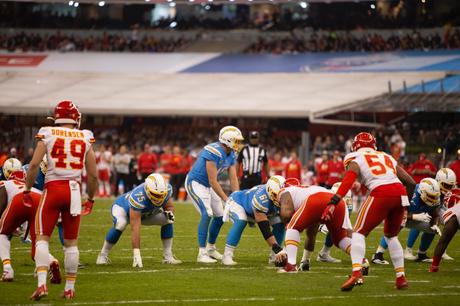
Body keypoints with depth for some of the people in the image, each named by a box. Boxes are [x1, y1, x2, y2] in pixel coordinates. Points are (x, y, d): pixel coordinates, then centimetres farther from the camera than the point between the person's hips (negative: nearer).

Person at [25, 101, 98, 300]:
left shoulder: (47, 134, 0)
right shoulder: (85, 138, 6)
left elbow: (34, 164, -10)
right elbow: (93, 175, 6)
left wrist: (27, 190, 2)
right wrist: (90, 199, 20)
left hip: (53, 188, -2)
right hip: (74, 190, 2)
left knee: (43, 238, 3)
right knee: (71, 242, 12)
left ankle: (42, 284, -13)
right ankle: (70, 288, 16)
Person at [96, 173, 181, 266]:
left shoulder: (167, 189, -28)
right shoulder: (138, 197, -45)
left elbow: (169, 206, -4)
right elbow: (135, 228, -47)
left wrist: (169, 212, -31)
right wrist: (136, 254, -51)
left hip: (145, 214, 6)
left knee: (167, 220, -13)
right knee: (120, 224, -37)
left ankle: (168, 256, -1)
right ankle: (103, 255, -17)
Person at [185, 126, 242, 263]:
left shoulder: (231, 155, -2)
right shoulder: (214, 152, -30)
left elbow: (233, 179, -1)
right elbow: (213, 181, -28)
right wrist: (226, 199, -26)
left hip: (208, 185, 9)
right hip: (195, 183, -9)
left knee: (220, 216, 9)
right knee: (207, 214, -21)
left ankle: (211, 248, 28)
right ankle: (202, 253, -17)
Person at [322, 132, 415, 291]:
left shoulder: (356, 160, 14)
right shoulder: (388, 157, 28)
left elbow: (347, 183, -5)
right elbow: (411, 182, 27)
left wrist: (333, 203, -13)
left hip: (381, 194, -5)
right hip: (400, 193, 5)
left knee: (359, 232, 5)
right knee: (391, 236, 26)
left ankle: (356, 271, -17)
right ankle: (401, 278, 22)